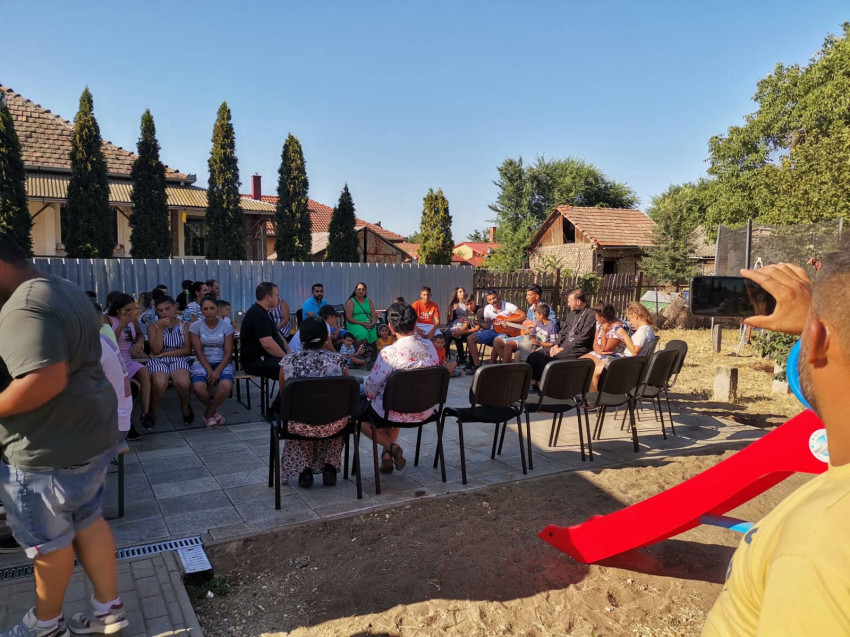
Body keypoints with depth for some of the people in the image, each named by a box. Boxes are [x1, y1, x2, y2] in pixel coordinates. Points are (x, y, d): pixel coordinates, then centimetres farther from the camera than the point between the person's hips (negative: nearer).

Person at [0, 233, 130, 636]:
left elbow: (47, 379, -33)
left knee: (47, 538, 11)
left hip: (52, 447, -9)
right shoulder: (65, 289, 11)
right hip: (90, 431, 10)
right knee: (87, 521, 19)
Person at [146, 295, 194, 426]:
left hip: (179, 360, 0)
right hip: (158, 361, 0)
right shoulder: (153, 326, 8)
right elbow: (156, 350, -4)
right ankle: (152, 412, -8)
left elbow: (187, 350, 1)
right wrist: (161, 328, -10)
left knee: (184, 383, -32)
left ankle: (185, 406, 1)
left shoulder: (184, 325, 9)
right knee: (160, 383, -35)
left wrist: (165, 353, -6)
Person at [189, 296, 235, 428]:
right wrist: (209, 370, -17)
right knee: (198, 387, -31)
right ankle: (214, 412, 2)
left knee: (226, 386, -32)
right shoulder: (195, 326, 1)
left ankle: (209, 413, -2)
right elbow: (198, 351, -5)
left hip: (222, 362, 0)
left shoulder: (226, 326, 1)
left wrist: (218, 370, -18)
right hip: (202, 362, 0)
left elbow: (228, 352, -3)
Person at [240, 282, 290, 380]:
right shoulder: (257, 315, -17)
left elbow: (278, 336, 20)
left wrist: (289, 354, 6)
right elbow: (268, 344, -24)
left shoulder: (263, 313, 18)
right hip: (255, 362, -11)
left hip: (265, 358, 11)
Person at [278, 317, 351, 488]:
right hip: (333, 425, 0)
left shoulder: (288, 361, -6)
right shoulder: (339, 361, -7)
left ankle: (304, 469, 27)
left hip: (299, 426, 0)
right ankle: (330, 467, 28)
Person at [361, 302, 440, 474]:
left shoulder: (388, 353, -24)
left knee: (359, 410, 22)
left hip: (396, 414, -6)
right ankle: (388, 455, 30)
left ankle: (390, 447, 6)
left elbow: (372, 385, -18)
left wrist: (369, 393, 5)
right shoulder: (429, 346, -7)